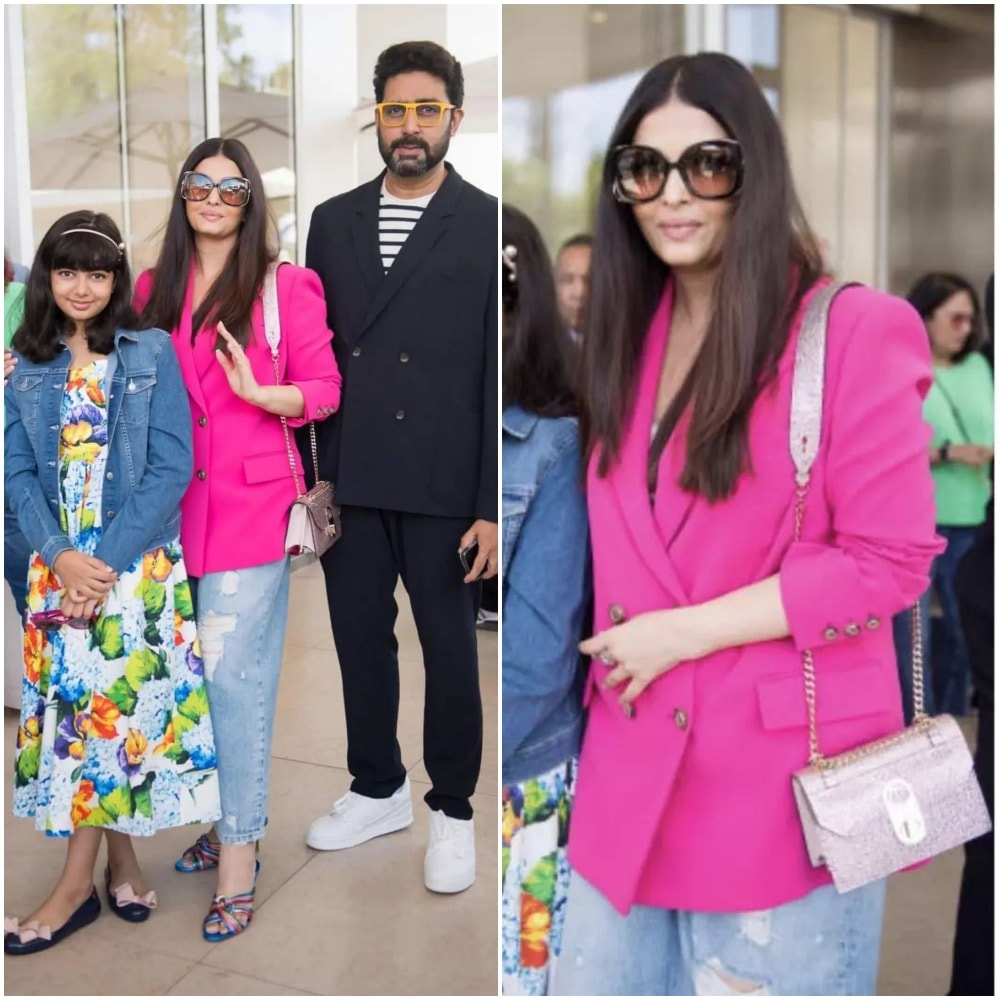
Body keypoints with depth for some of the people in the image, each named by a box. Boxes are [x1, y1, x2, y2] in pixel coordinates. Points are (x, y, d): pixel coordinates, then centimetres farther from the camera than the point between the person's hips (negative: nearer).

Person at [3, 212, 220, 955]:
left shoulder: (153, 353, -3)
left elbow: (172, 468, -8)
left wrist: (108, 560, -14)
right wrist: (61, 554, -13)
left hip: (140, 566, -3)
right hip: (60, 567, 3)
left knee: (116, 707, -2)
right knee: (75, 706, 6)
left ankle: (77, 887, 9)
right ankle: (122, 862, 21)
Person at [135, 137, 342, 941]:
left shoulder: (286, 287, -2)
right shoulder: (154, 288, 11)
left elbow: (325, 391, -2)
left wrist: (258, 393, -19)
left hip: (252, 505, -5)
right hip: (176, 503, 5)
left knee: (234, 672, -5)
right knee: (199, 671, 12)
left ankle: (239, 846, 8)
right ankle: (232, 817, 30)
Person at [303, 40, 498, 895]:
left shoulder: (489, 225, -4)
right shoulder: (333, 221, 9)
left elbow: (502, 375, -7)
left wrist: (492, 505, -11)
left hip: (442, 486, -4)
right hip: (349, 479, 4)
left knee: (450, 651, 9)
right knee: (361, 641, 14)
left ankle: (453, 809, 27)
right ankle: (378, 790, 34)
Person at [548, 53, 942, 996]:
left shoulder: (851, 329, -10)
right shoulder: (631, 335, 9)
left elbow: (889, 560, -13)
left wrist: (686, 631, -15)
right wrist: (622, 650, 3)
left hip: (781, 781, -6)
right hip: (631, 766, 6)